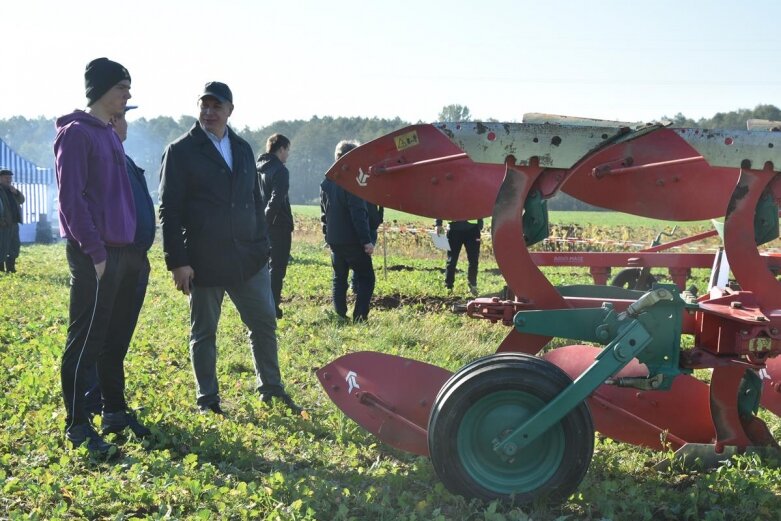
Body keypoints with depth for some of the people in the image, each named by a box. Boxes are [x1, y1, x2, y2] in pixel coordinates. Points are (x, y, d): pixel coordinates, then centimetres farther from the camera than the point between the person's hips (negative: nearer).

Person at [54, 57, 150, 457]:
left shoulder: (111, 135, 18)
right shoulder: (76, 133, -9)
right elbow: (71, 198, -15)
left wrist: (133, 247, 15)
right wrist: (94, 252, -18)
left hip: (123, 251, 9)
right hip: (95, 255, -9)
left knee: (115, 338, 14)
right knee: (85, 341, -4)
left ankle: (115, 412, 24)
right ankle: (77, 425, 3)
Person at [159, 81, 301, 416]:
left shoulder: (243, 149, 14)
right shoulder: (181, 152, -2)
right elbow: (169, 210, -6)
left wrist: (262, 246, 13)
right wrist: (177, 261, -12)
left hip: (248, 259, 5)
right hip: (203, 261, -4)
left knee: (264, 324, 8)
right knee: (204, 332, 7)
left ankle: (271, 390, 23)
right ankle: (207, 400, 19)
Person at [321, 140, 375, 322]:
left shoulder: (326, 182, 10)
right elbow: (358, 213, -19)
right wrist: (366, 240, -18)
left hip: (334, 240, 8)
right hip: (352, 240, -7)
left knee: (339, 278, 15)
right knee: (366, 279, 0)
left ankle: (339, 316, 13)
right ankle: (360, 317, -7)